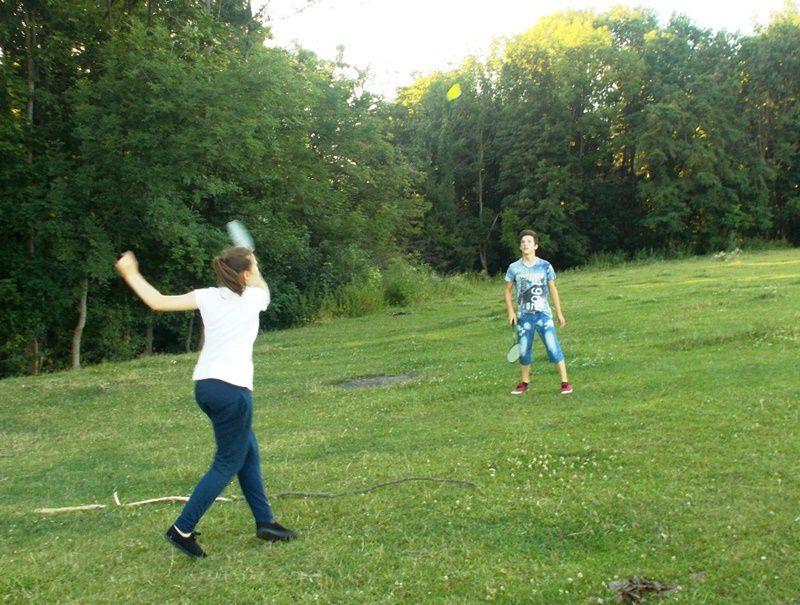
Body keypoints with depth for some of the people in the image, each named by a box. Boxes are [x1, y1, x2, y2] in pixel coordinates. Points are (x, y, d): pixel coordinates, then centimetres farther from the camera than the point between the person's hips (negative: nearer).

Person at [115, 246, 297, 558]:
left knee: (249, 452, 17)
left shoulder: (208, 297, 5)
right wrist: (251, 265, 42)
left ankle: (265, 522, 23)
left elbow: (158, 301, 3)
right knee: (228, 463, 3)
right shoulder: (254, 298, -2)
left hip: (204, 384, 7)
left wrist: (130, 274, 15)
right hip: (233, 388, -7)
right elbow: (261, 286, 24)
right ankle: (182, 530, 0)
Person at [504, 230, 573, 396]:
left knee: (553, 348, -12)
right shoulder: (514, 268, 3)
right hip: (524, 315, 2)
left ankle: (565, 382, -7)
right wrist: (511, 312, 1)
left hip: (543, 314, -2)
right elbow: (508, 291, 12)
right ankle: (524, 382, 22)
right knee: (523, 350, 5)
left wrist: (559, 312, 6)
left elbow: (553, 289, 8)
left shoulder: (545, 266, 2)